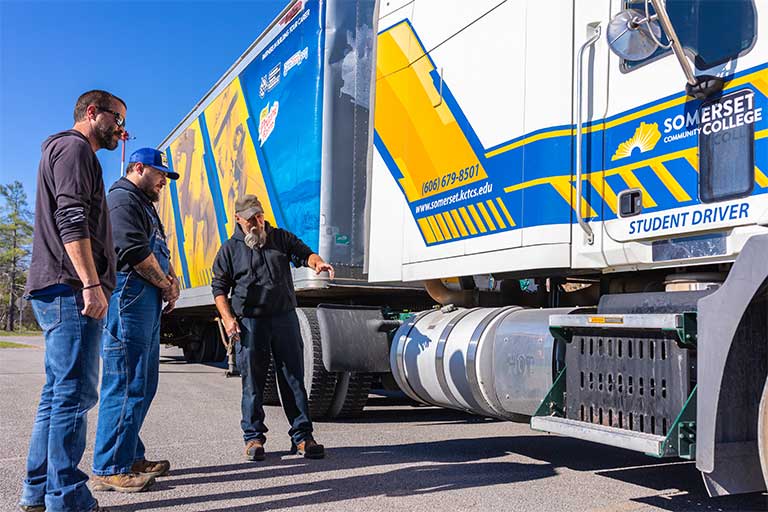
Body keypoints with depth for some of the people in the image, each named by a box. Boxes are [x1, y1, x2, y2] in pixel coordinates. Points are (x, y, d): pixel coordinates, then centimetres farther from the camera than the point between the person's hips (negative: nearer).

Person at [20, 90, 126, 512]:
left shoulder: (70, 152, 29)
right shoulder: (74, 148, -4)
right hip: (70, 289, -11)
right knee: (73, 394, -10)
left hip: (61, 292, 11)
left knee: (59, 393, 11)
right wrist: (91, 283, -23)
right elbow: (72, 219, -17)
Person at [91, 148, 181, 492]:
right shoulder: (123, 198, -6)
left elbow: (159, 251, 24)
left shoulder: (144, 204, 27)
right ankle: (110, 469, -7)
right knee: (127, 384, -11)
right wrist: (166, 286, -6)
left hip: (149, 302, 11)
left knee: (143, 385, 13)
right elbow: (135, 251, -17)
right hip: (128, 297, -11)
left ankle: (131, 457, 21)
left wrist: (171, 278, 3)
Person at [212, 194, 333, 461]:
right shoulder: (230, 249, 7)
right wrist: (228, 318, -6)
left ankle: (302, 435, 7)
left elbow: (303, 253, 5)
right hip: (250, 322, -2)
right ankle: (253, 437, 13)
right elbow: (219, 288, 7)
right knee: (253, 381, 3)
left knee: (293, 378, 2)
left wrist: (317, 262, -20)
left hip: (284, 317, 2)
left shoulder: (281, 238, 12)